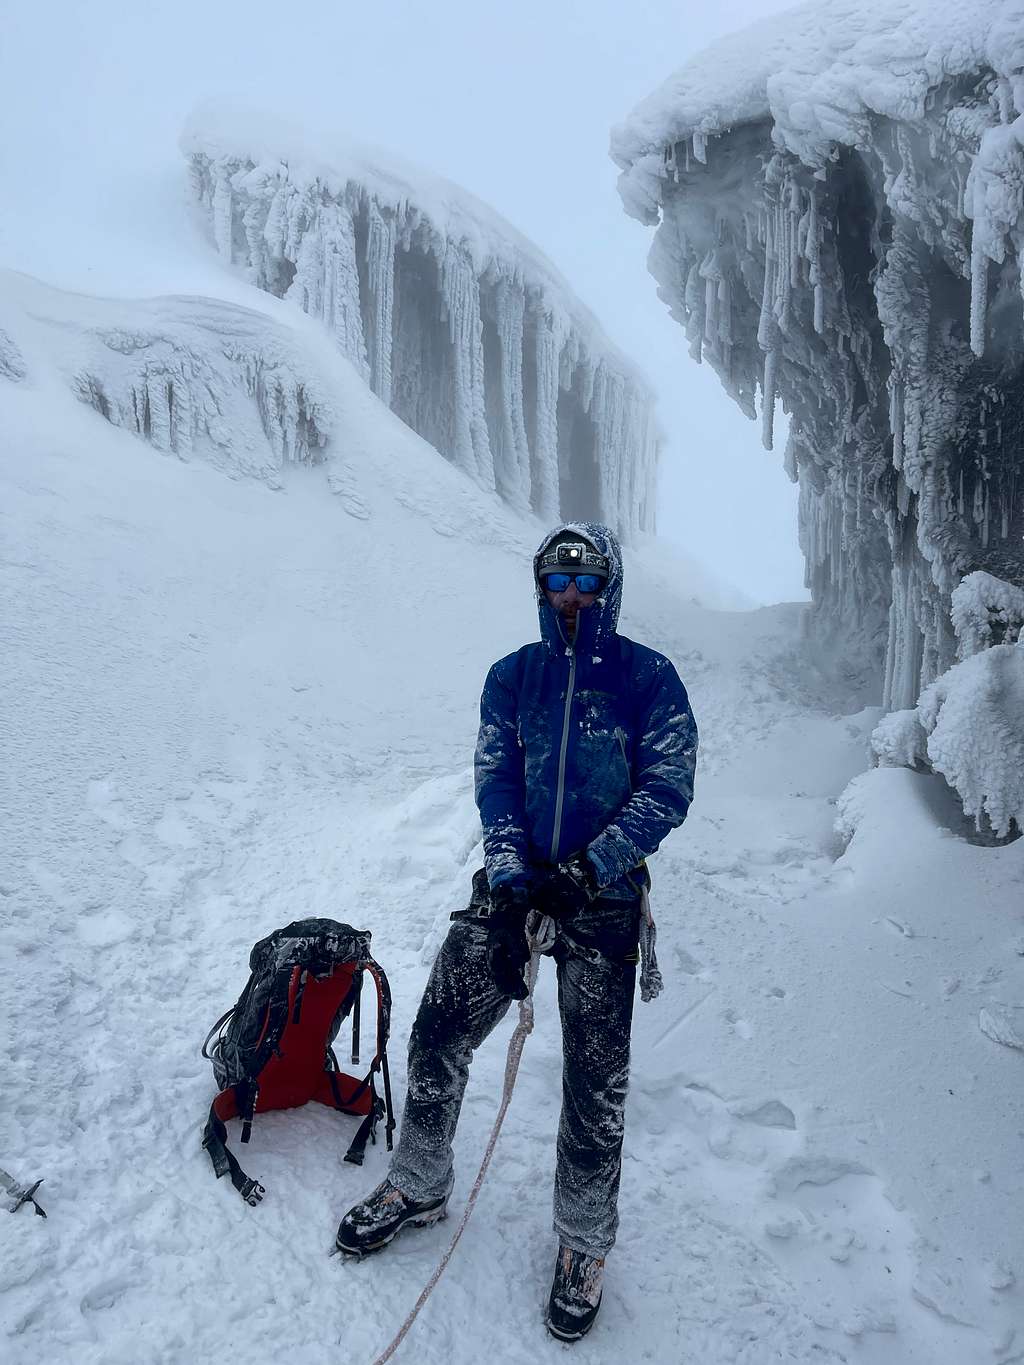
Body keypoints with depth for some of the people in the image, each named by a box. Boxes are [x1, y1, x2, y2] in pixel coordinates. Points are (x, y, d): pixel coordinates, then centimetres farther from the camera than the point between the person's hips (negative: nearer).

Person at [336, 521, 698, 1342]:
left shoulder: (648, 678, -3)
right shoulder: (512, 677, 7)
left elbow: (668, 789, -8)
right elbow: (496, 779, 1)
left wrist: (591, 864, -18)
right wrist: (510, 875, -13)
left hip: (604, 897, -3)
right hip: (517, 883, 3)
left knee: (595, 1081, 2)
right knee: (437, 1039, 4)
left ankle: (584, 1243, 25)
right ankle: (420, 1188, 30)